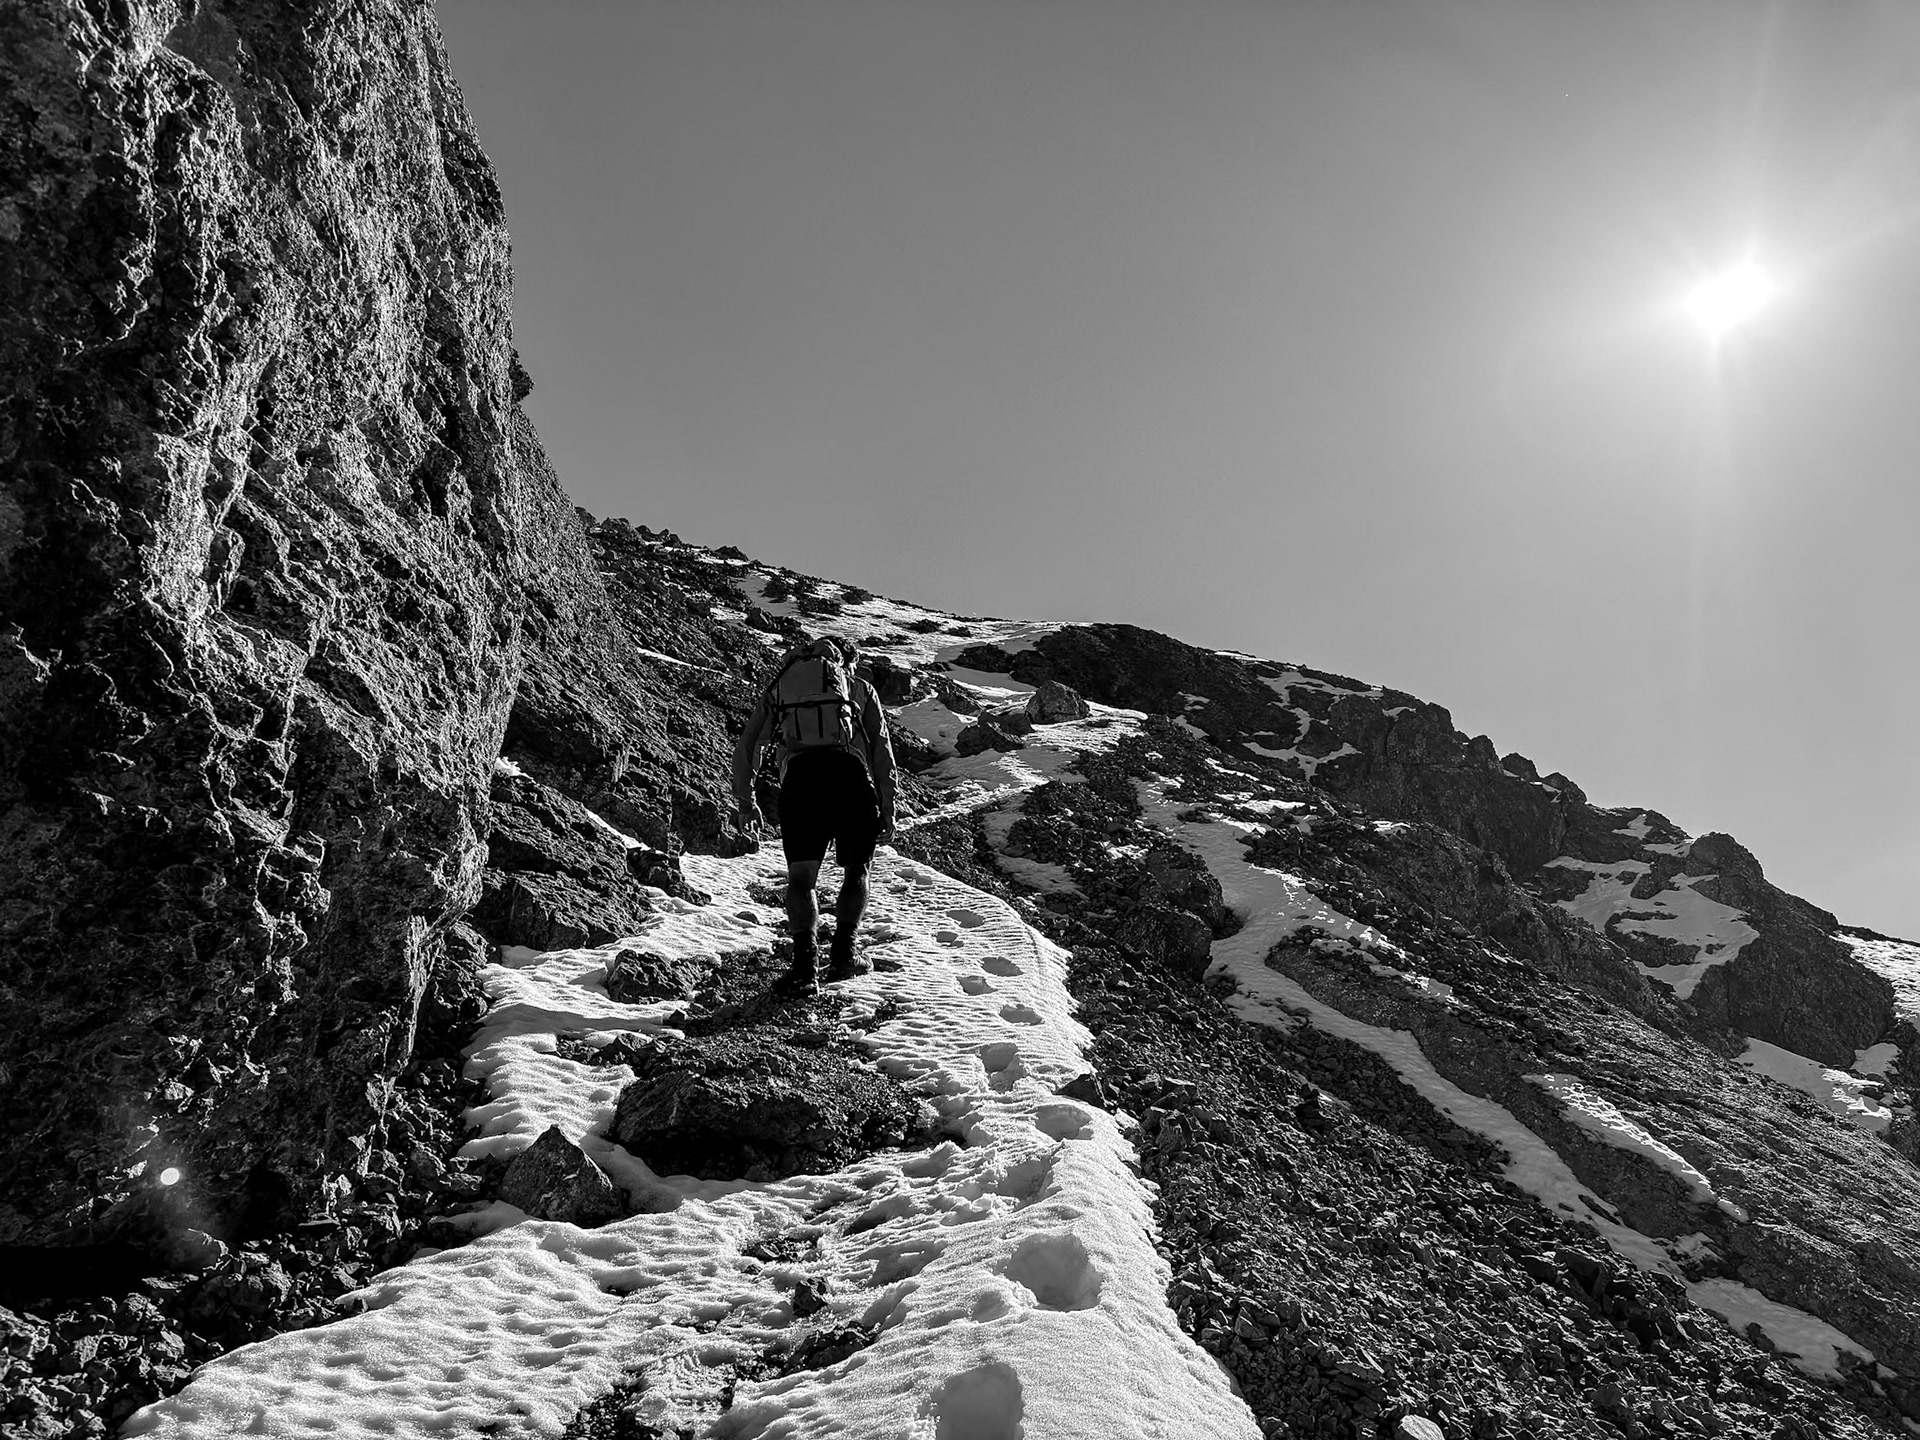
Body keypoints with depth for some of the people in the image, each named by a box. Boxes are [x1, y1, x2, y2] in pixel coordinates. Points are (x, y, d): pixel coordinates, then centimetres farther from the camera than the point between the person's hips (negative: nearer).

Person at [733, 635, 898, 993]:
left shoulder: (780, 685, 30)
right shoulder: (858, 687, 27)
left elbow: (745, 749, 26)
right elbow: (882, 752, 19)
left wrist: (744, 801, 36)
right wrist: (887, 810, 21)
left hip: (800, 775, 0)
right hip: (850, 773, 0)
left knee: (801, 875, 4)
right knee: (856, 869, 19)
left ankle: (806, 963, -14)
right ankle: (842, 955, 11)